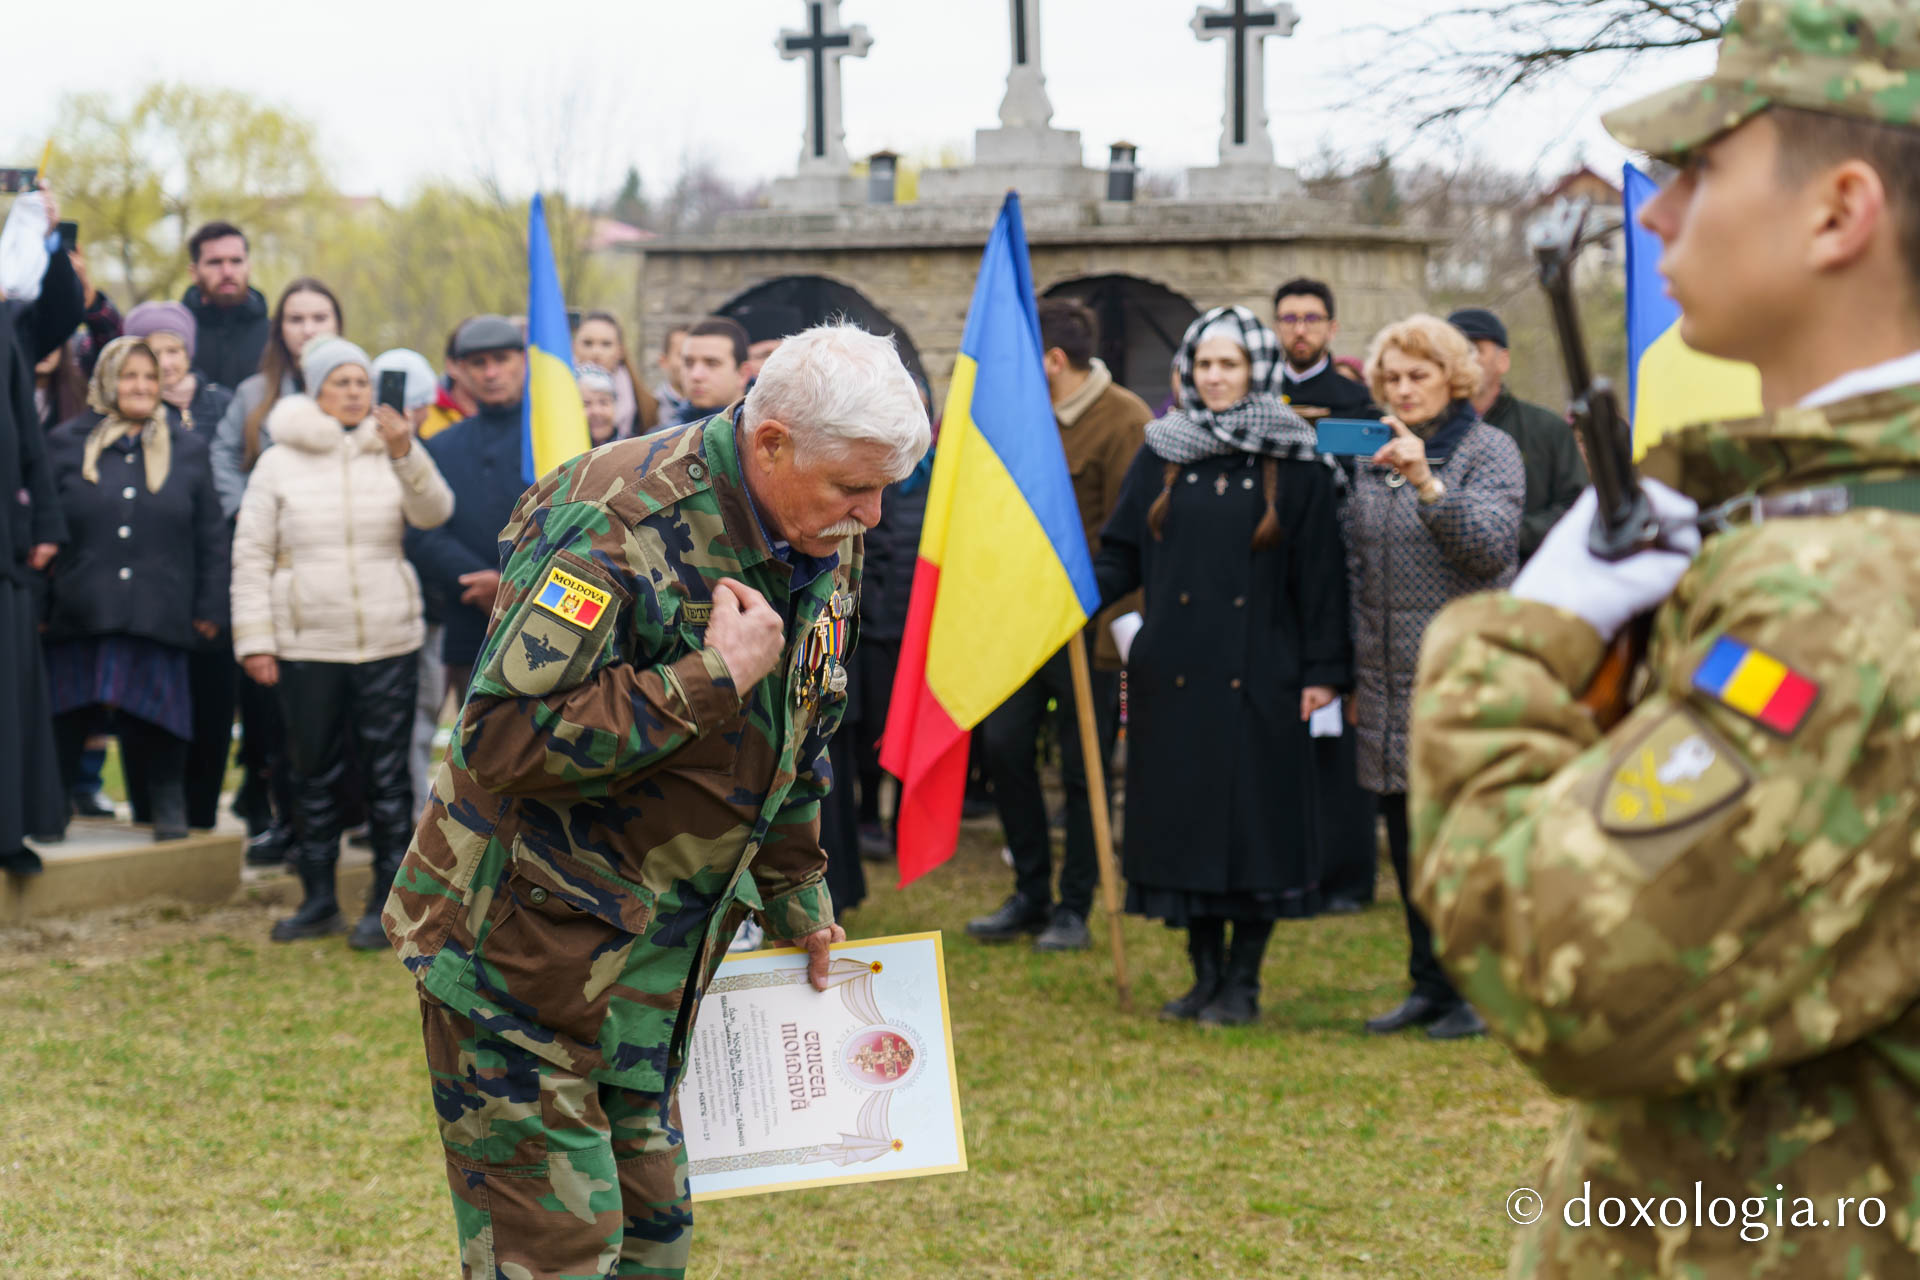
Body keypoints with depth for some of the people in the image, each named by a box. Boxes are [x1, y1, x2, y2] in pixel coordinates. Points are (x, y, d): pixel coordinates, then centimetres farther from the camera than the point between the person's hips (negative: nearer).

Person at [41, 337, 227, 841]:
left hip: (159, 620, 0)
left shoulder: (188, 450, 11)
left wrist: (210, 608, 4)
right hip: (79, 617, 0)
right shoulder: (67, 444, 8)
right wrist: (36, 603, 0)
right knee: (65, 724, 2)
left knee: (157, 731, -1)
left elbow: (212, 537, 11)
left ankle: (169, 813, 12)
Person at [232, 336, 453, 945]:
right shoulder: (279, 462, 4)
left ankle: (388, 902, 7)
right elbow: (251, 555, 4)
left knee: (386, 773, 0)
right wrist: (254, 639, -3)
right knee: (313, 774, 7)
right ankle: (318, 900, 17)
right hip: (306, 645, 0)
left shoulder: (391, 455, 6)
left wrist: (405, 453, -27)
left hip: (388, 643, 0)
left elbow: (433, 512, -11)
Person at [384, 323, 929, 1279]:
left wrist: (794, 896, 27)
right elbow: (503, 740, -31)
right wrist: (712, 681, -29)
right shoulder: (616, 526, -24)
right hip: (524, 947, -8)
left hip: (659, 946, 8)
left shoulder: (823, 547, 3)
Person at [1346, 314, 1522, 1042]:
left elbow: (1493, 545, -17)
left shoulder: (1488, 451, -3)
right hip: (1390, 682, 6)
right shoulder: (1372, 456, 13)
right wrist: (1350, 674, 16)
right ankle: (1430, 985, 18)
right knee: (1407, 837, 9)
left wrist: (1426, 482, -28)